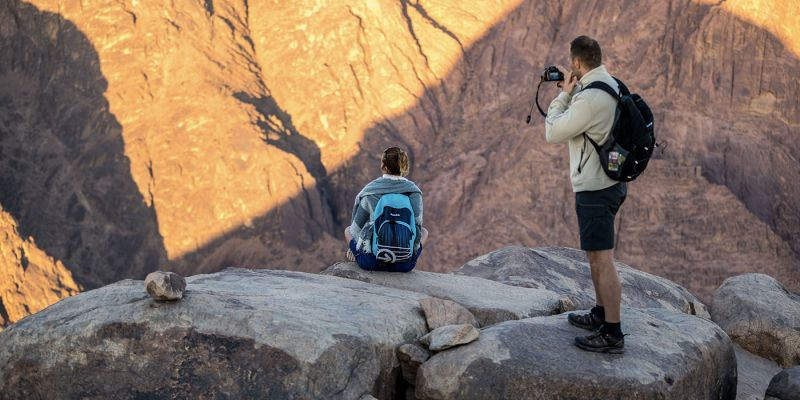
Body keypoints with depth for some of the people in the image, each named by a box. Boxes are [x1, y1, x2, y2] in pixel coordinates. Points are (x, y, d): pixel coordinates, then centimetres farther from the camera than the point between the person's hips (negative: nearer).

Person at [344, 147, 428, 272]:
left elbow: (357, 227, 4)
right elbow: (417, 226, 5)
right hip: (405, 264, 0)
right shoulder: (414, 191, -3)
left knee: (348, 230, 33)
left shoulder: (369, 191, -5)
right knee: (424, 231, 33)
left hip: (372, 262, 1)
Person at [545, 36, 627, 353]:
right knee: (596, 253, 22)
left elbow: (553, 133, -14)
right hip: (611, 181, 10)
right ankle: (601, 314, 35)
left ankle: (612, 334, -1)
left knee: (602, 259, -6)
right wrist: (572, 90, 13)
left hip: (594, 189, -10)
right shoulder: (612, 84, 8)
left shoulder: (590, 98, -24)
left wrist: (564, 94, -5)